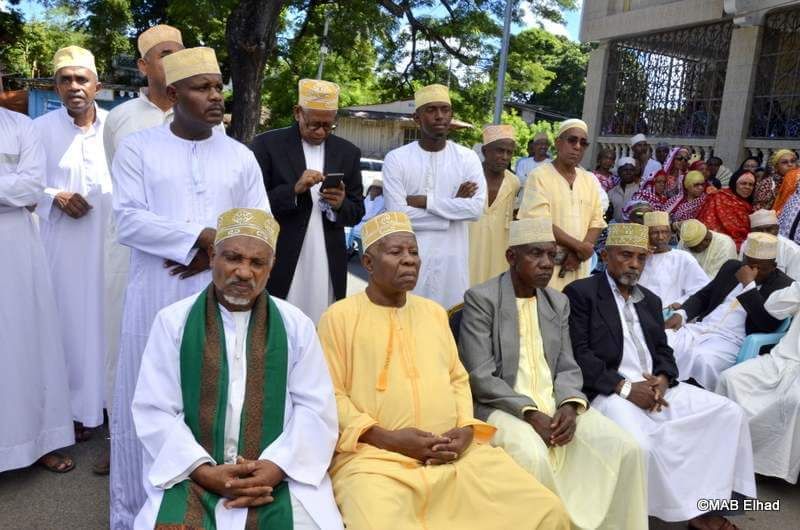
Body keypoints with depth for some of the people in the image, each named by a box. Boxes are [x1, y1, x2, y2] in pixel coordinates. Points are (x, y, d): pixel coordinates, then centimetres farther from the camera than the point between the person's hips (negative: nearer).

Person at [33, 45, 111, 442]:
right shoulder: (41, 129, 1)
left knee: (105, 317, 6)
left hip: (108, 239, 1)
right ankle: (74, 407, 15)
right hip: (61, 241, -1)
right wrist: (56, 197, -13)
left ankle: (108, 399, 19)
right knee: (68, 317, 3)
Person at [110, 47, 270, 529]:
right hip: (156, 295, -1)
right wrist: (204, 235, -14)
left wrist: (214, 252, -11)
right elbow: (128, 220, -8)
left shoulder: (241, 156, 9)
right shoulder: (137, 148, 3)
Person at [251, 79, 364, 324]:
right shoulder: (267, 144, -1)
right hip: (280, 261, -2)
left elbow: (357, 212, 11)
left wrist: (340, 204, -11)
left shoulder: (348, 152, 9)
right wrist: (294, 189, -18)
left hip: (328, 264, 3)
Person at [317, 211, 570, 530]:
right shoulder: (339, 317, 0)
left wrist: (466, 428, 0)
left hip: (455, 452, 5)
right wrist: (387, 439, -13)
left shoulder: (434, 311, 18)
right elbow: (331, 394, -4)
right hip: (376, 457, -4)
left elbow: (457, 379, 19)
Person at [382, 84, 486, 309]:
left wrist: (424, 201, -14)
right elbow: (397, 214, -14)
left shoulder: (467, 158, 2)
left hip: (452, 259, 2)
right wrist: (454, 204, -8)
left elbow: (476, 208, -11)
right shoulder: (396, 158, -4)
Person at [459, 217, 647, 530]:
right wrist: (530, 413, -20)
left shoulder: (559, 302, 12)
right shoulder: (480, 299, -7)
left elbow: (567, 367, 9)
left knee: (623, 447, -12)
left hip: (555, 404, 6)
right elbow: (479, 376, -12)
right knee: (533, 456, -33)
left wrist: (569, 405, -12)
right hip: (504, 407, -5)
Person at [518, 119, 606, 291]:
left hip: (579, 267, 5)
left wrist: (578, 253, -9)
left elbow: (596, 222, 7)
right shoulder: (539, 176, -6)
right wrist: (579, 246, -13)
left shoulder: (590, 180, 12)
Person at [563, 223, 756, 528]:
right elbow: (577, 354, -11)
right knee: (640, 445, -32)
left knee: (729, 413, -7)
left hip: (655, 387, 7)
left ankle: (702, 501, -3)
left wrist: (663, 380, -7)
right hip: (608, 391, -7)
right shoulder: (580, 293, -3)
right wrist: (625, 387, -17)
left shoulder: (650, 300, 21)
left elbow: (663, 350, 16)